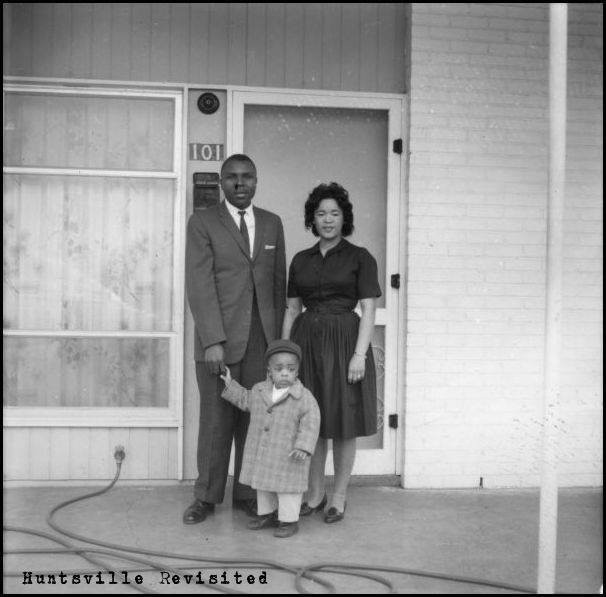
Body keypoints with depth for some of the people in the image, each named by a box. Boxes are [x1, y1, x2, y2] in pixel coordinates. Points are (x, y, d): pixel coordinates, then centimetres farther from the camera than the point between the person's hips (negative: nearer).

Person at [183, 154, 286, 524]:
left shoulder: (272, 223, 13)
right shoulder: (203, 222, 0)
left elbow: (279, 283, 13)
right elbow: (200, 285, -8)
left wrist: (278, 337, 9)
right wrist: (213, 341, -15)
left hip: (262, 338, 3)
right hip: (219, 338, -3)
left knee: (255, 418, 6)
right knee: (216, 420, 3)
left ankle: (247, 494, 21)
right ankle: (207, 497, 19)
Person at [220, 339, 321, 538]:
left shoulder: (305, 399, -13)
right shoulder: (259, 390, 3)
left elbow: (310, 425, -15)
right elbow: (245, 400, 23)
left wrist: (303, 447, -26)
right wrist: (230, 384, 18)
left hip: (288, 457, -5)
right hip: (261, 455, 6)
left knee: (288, 488, 4)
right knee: (263, 485, 20)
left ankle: (289, 520, 19)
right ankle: (266, 514, 37)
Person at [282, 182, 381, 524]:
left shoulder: (360, 258, 0)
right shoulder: (301, 260, 12)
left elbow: (369, 311, -6)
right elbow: (292, 310, 13)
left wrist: (359, 354, -16)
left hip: (343, 341, -4)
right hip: (306, 341, 4)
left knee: (343, 424, 4)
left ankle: (340, 497, 20)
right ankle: (316, 493, 25)